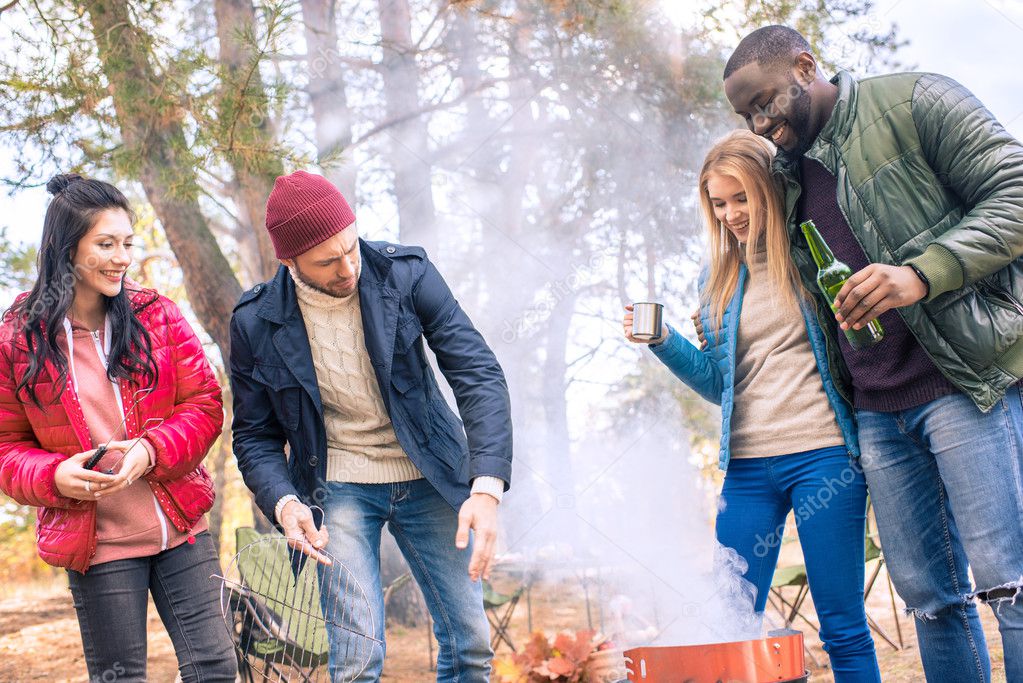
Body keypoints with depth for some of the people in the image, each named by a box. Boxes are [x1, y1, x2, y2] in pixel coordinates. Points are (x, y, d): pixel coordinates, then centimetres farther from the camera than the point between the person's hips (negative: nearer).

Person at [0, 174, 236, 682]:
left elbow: (204, 406, 0)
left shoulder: (156, 315, 1)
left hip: (180, 527, 2)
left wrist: (150, 451, -18)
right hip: (96, 543, -1)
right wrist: (54, 476, -18)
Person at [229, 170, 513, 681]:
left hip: (427, 479, 1)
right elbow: (255, 436, 0)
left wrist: (488, 486, -26)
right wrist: (283, 502, -21)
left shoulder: (407, 274, -12)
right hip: (338, 489, -1)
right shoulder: (256, 323, -11)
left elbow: (479, 375, -14)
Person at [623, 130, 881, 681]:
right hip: (747, 465, 4)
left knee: (842, 625, 0)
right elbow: (718, 383, 14)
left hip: (821, 452, -4)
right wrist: (662, 340, 1)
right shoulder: (718, 278, 15)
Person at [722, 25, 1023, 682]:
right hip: (877, 411, 7)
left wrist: (923, 272, -21)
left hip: (966, 379, -7)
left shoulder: (912, 102, -1)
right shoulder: (789, 179, 19)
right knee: (930, 596, 6)